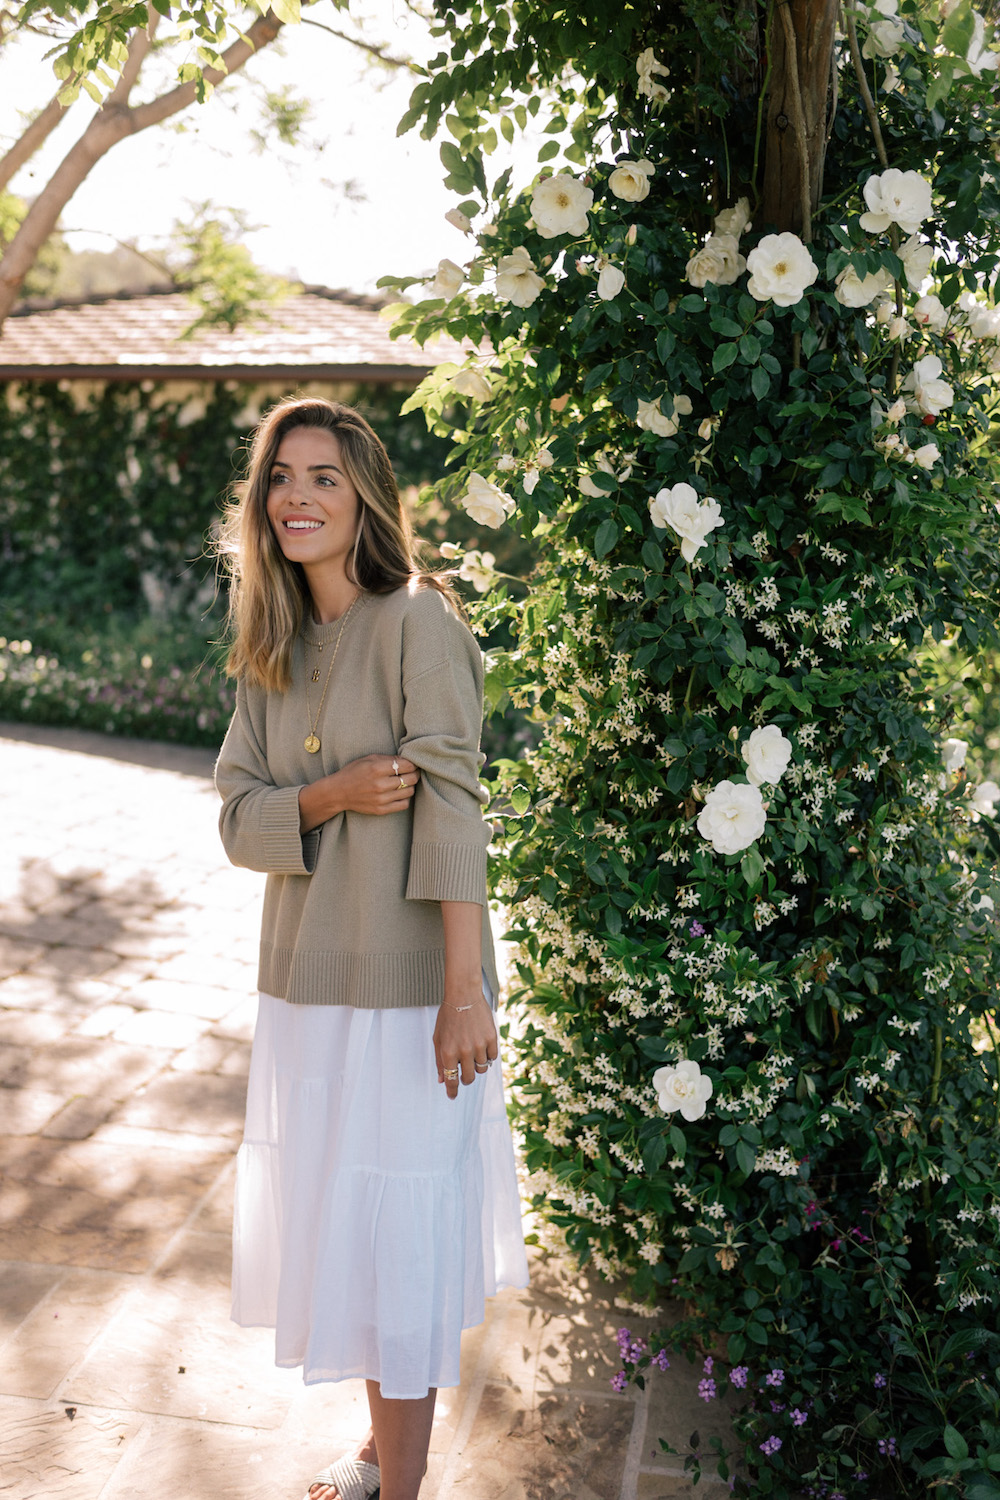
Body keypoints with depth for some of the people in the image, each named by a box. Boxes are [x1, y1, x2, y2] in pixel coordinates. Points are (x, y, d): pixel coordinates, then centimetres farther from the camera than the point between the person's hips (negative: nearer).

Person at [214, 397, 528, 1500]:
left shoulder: (418, 621, -11)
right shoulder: (275, 650, 10)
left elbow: (452, 807, -16)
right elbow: (237, 811, 5)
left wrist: (466, 992, -20)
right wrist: (333, 795, -16)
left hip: (406, 986, -7)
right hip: (306, 983, 7)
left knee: (395, 1241, 4)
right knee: (340, 1232, 19)